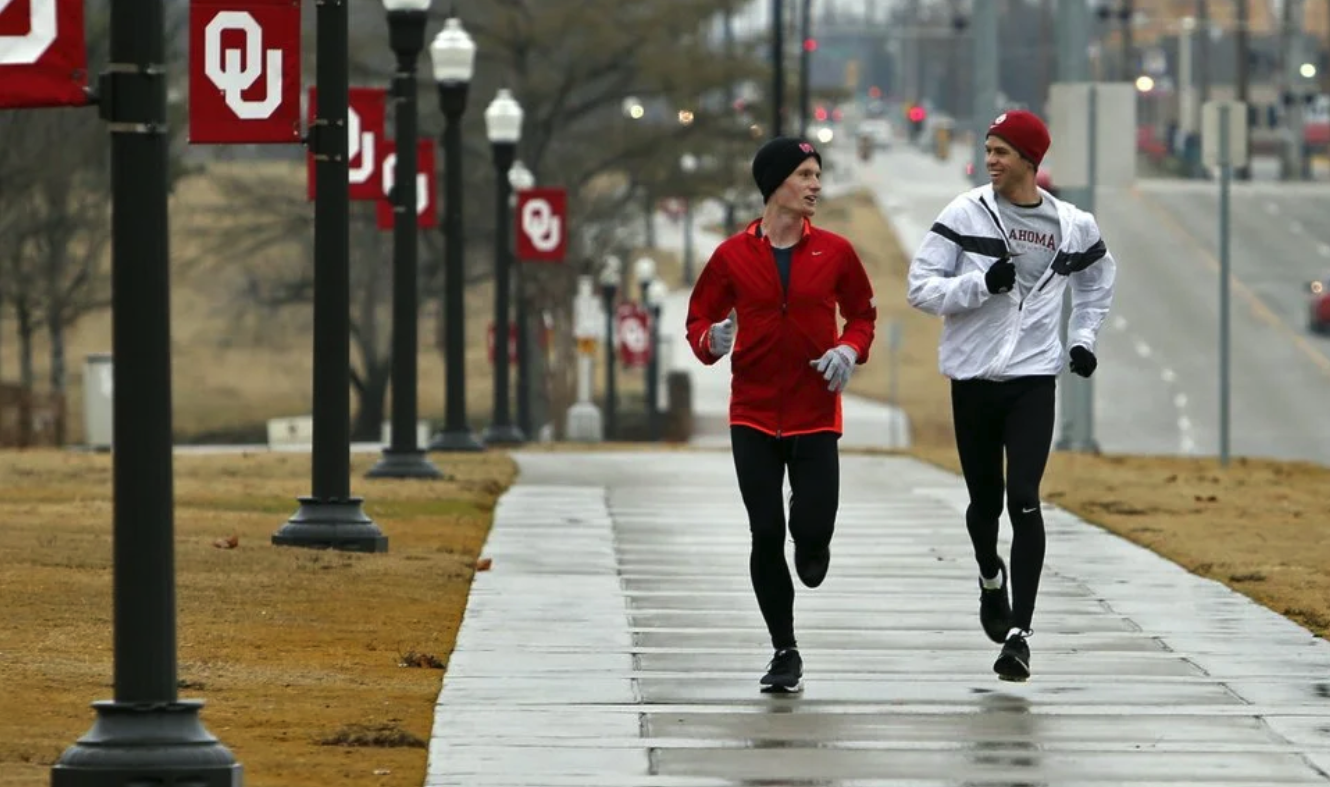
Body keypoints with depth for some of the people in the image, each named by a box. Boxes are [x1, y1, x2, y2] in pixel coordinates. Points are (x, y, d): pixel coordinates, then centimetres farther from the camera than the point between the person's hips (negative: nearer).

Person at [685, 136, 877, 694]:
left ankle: (811, 547, 31)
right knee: (765, 533, -2)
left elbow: (862, 313, 14)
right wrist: (712, 341, -15)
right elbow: (699, 317, 6)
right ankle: (785, 652, 11)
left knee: (812, 529, -10)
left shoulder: (834, 252, 1)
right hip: (753, 413, 0)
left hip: (815, 412, 0)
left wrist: (851, 349, -5)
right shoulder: (733, 254, -1)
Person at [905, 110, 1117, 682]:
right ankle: (990, 577, 43)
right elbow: (920, 287, -5)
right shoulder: (965, 214, -2)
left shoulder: (1073, 226, 4)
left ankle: (1018, 633, -14)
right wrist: (982, 283, -19)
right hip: (973, 377, 1)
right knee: (984, 501, 10)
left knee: (1024, 501, -13)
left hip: (1034, 378, -1)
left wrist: (1083, 337, 14)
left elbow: (1098, 277, 25)